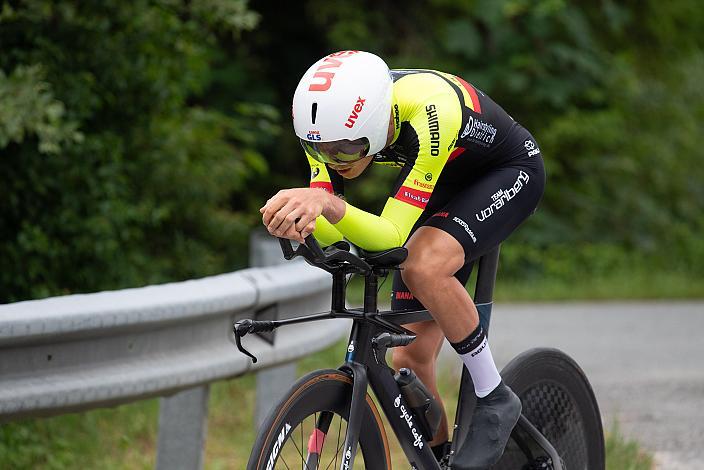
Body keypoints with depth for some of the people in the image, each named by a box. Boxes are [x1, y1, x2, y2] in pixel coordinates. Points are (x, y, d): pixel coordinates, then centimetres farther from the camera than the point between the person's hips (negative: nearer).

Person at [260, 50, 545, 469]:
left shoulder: (431, 111, -41)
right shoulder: (331, 124, -23)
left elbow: (392, 236, -40)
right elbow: (327, 232, -21)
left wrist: (330, 205, -58)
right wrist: (302, 219, -44)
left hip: (507, 173, -6)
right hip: (442, 186, 6)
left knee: (425, 266, -34)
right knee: (410, 357, -3)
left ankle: (495, 399, -16)